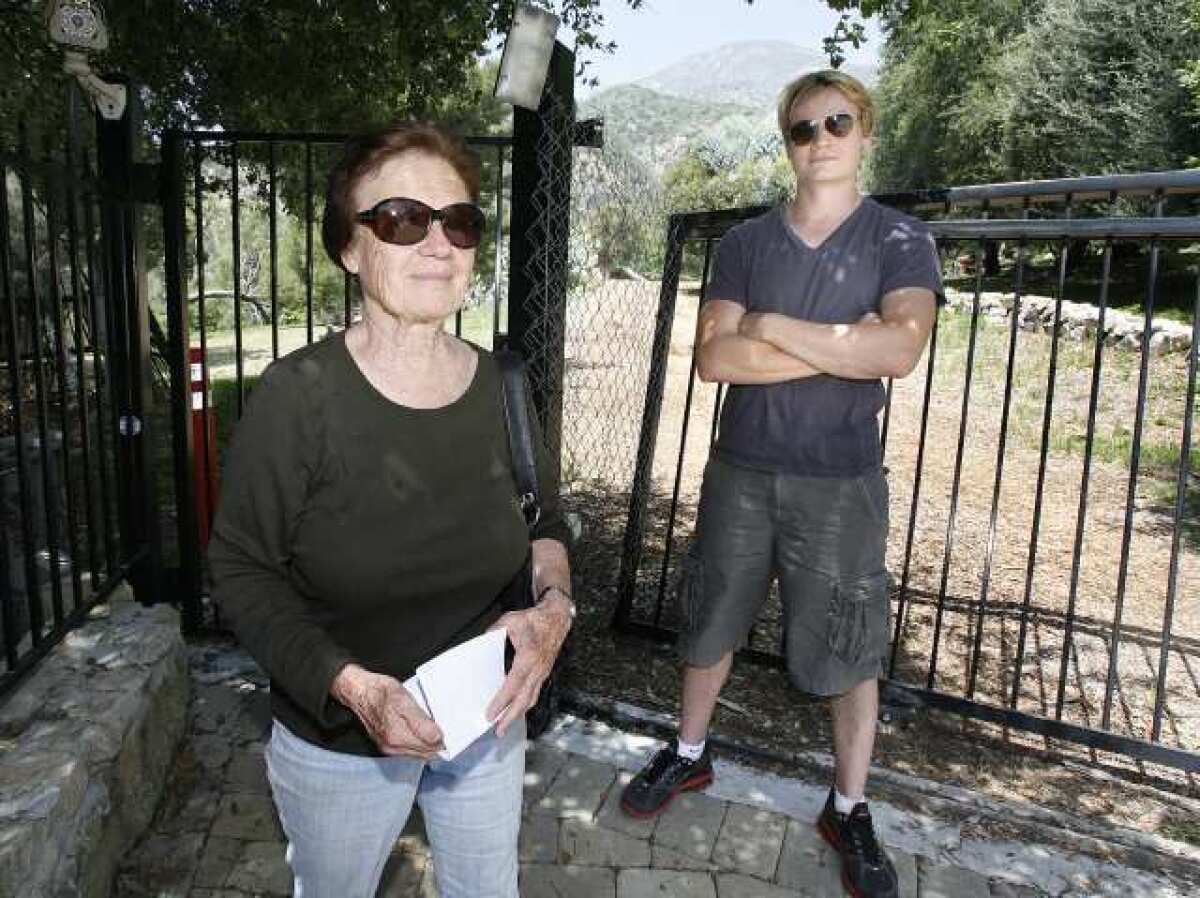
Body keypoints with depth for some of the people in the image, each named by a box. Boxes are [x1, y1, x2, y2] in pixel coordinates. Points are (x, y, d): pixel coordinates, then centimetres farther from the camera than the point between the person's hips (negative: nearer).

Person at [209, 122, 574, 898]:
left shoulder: (503, 387, -10)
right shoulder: (299, 395, -22)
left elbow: (545, 521, 3)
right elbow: (243, 571, -15)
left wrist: (554, 604, -17)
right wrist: (352, 685, -26)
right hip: (337, 745, -3)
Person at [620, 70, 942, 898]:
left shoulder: (901, 240, -2)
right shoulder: (745, 242, 4)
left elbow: (900, 351, -21)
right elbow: (713, 358, -10)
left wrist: (771, 326, -15)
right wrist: (840, 345, -15)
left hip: (840, 484, -2)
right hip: (741, 472, 3)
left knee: (849, 650, 7)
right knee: (713, 625, 15)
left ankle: (850, 809, 28)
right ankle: (689, 755, 38)